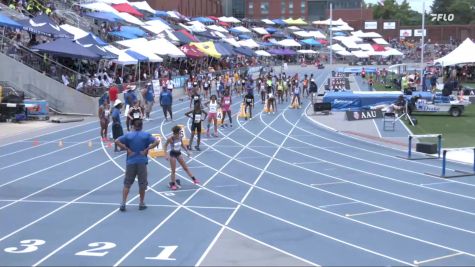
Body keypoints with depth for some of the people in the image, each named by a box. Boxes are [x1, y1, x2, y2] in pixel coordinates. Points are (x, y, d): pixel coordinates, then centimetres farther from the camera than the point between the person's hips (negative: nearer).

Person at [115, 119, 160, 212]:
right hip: (142, 162, -1)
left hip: (130, 162, 1)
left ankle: (123, 203, 0)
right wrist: (147, 149, -8)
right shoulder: (146, 135, 0)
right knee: (142, 183, 10)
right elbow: (157, 141, -11)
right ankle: (142, 203, 14)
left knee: (127, 184, 7)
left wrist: (127, 149, -6)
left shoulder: (128, 135, 2)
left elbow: (117, 141, -7)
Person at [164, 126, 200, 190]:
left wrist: (187, 151, 9)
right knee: (173, 170, 2)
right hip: (173, 154, -5)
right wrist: (166, 155, -20)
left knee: (186, 167, 13)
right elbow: (165, 146, -13)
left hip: (179, 153, 5)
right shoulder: (170, 139, -23)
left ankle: (194, 179, 19)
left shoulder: (180, 137, -8)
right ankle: (173, 184, 14)